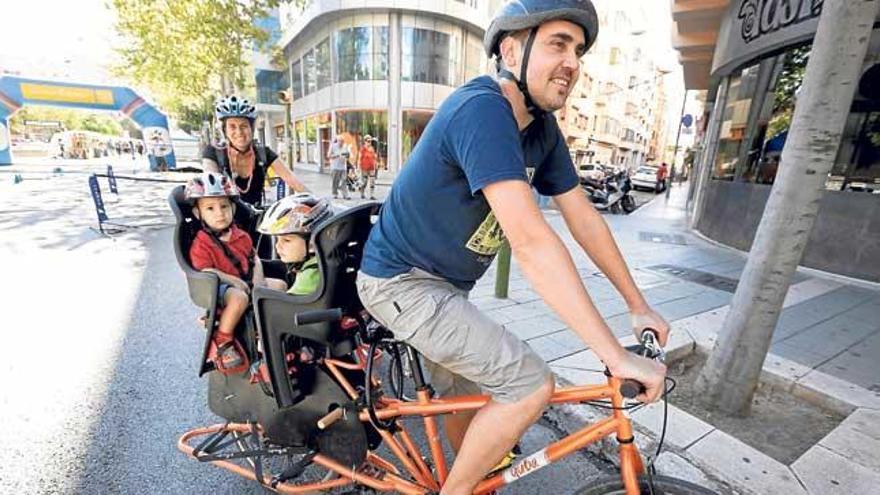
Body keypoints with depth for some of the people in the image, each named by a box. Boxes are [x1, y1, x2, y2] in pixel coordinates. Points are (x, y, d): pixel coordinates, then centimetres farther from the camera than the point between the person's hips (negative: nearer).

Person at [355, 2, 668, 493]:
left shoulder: (543, 128, 2)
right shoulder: (482, 109, -26)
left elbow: (583, 215, 4)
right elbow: (530, 240, -35)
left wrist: (639, 306, 5)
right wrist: (618, 356, -30)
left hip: (445, 283, 8)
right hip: (402, 282, -8)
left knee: (469, 397, 21)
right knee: (532, 384, -12)